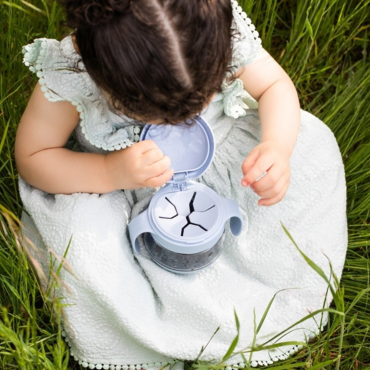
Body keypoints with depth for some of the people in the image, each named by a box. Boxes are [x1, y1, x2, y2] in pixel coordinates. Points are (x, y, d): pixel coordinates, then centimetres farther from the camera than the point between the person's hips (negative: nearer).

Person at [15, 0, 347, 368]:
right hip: (106, 179, -2)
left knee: (313, 145, -12)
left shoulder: (225, 34, -28)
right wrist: (112, 173, -37)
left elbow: (276, 86, -11)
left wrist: (278, 147, -33)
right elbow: (31, 158, -19)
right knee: (82, 245, -32)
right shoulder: (66, 78, -32)